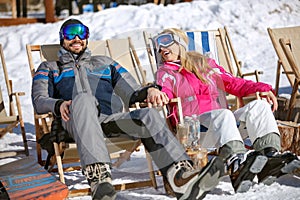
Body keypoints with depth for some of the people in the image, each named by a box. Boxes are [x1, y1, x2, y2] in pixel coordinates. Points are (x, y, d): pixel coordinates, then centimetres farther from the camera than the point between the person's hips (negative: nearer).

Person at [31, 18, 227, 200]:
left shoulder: (104, 63, 38)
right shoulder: (49, 68, 31)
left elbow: (133, 93, 28)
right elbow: (39, 100, 12)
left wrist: (149, 90, 3)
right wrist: (59, 105, -12)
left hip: (112, 120, 3)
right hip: (75, 123, -3)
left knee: (149, 115, -30)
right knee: (83, 99, -40)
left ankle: (183, 179, -57)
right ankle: (99, 178, -60)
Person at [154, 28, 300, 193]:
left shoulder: (206, 63, 30)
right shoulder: (166, 72, 18)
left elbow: (233, 83, 29)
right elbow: (165, 90, -3)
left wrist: (262, 88, 14)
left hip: (221, 124, 5)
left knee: (259, 106, -17)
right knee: (222, 114, -36)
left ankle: (269, 154, -42)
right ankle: (237, 164, -64)